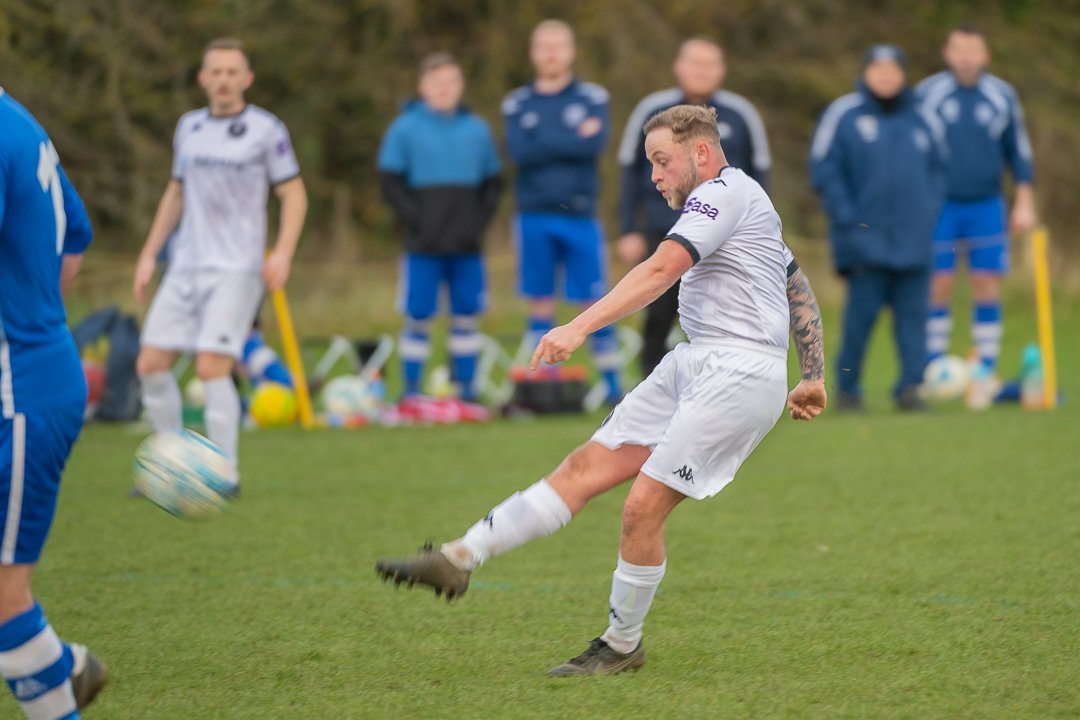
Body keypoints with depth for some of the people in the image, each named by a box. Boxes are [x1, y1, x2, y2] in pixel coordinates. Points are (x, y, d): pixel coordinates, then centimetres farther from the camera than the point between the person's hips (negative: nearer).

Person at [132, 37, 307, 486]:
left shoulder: (266, 130, -3)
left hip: (236, 269, -6)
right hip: (185, 267, 6)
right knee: (151, 365, 0)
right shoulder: (189, 127, 12)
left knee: (212, 368, -16)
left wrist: (282, 254, -15)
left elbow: (294, 195, -1)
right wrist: (149, 255, 18)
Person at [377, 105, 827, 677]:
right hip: (695, 364, 10)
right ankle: (460, 559, -6)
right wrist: (812, 377, 28)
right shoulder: (732, 201, 23)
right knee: (587, 467, 1)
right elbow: (802, 294, 28)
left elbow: (660, 270, -24)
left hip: (737, 373, -10)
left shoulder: (724, 192, -10)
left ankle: (622, 645, 5)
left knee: (643, 507, -11)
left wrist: (580, 327, -31)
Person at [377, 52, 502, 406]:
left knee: (467, 316, 4)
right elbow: (389, 179, -1)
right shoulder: (405, 128, 0)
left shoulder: (477, 130, 9)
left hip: (467, 244, 3)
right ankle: (411, 391, 3)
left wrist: (480, 218, 1)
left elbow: (492, 181, 16)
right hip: (424, 244, -3)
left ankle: (467, 388, 12)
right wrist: (415, 219, -10)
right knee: (418, 317, -3)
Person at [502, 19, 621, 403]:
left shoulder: (592, 98, 5)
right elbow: (519, 151, -8)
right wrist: (571, 140, -8)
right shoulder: (517, 104, 8)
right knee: (540, 305, 4)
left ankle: (612, 384, 3)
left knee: (595, 303, -2)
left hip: (579, 216, -1)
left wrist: (544, 142, -7)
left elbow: (594, 145, -12)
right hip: (534, 217, 1)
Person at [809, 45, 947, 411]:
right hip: (866, 239, -4)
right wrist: (846, 216, -8)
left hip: (914, 239, 4)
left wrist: (930, 212, 4)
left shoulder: (923, 121, 13)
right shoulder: (842, 115, 1)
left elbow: (938, 170, 19)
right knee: (862, 310, -5)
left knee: (912, 313, 0)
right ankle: (848, 387, 5)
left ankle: (911, 386, 3)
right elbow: (824, 169, -1)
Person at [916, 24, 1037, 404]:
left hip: (986, 206, 1)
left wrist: (1024, 203, 5)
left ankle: (987, 369, 2)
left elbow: (1019, 152, 11)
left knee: (987, 284, -3)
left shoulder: (1003, 97, 4)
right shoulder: (927, 95, -1)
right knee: (938, 285, -4)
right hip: (939, 206, -1)